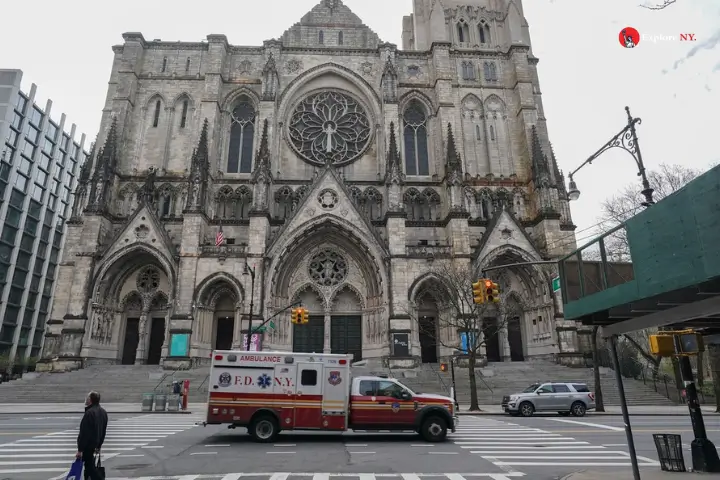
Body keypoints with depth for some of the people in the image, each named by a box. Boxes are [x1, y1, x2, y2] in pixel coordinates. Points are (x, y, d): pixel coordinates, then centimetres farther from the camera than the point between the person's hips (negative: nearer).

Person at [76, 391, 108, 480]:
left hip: (88, 444, -9)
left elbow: (84, 433, -22)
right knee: (89, 463, 20)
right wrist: (99, 446, 20)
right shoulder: (103, 412, 8)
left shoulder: (89, 413, -21)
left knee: (90, 466, -1)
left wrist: (80, 450, -19)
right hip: (95, 443, 9)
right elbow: (104, 431, 14)